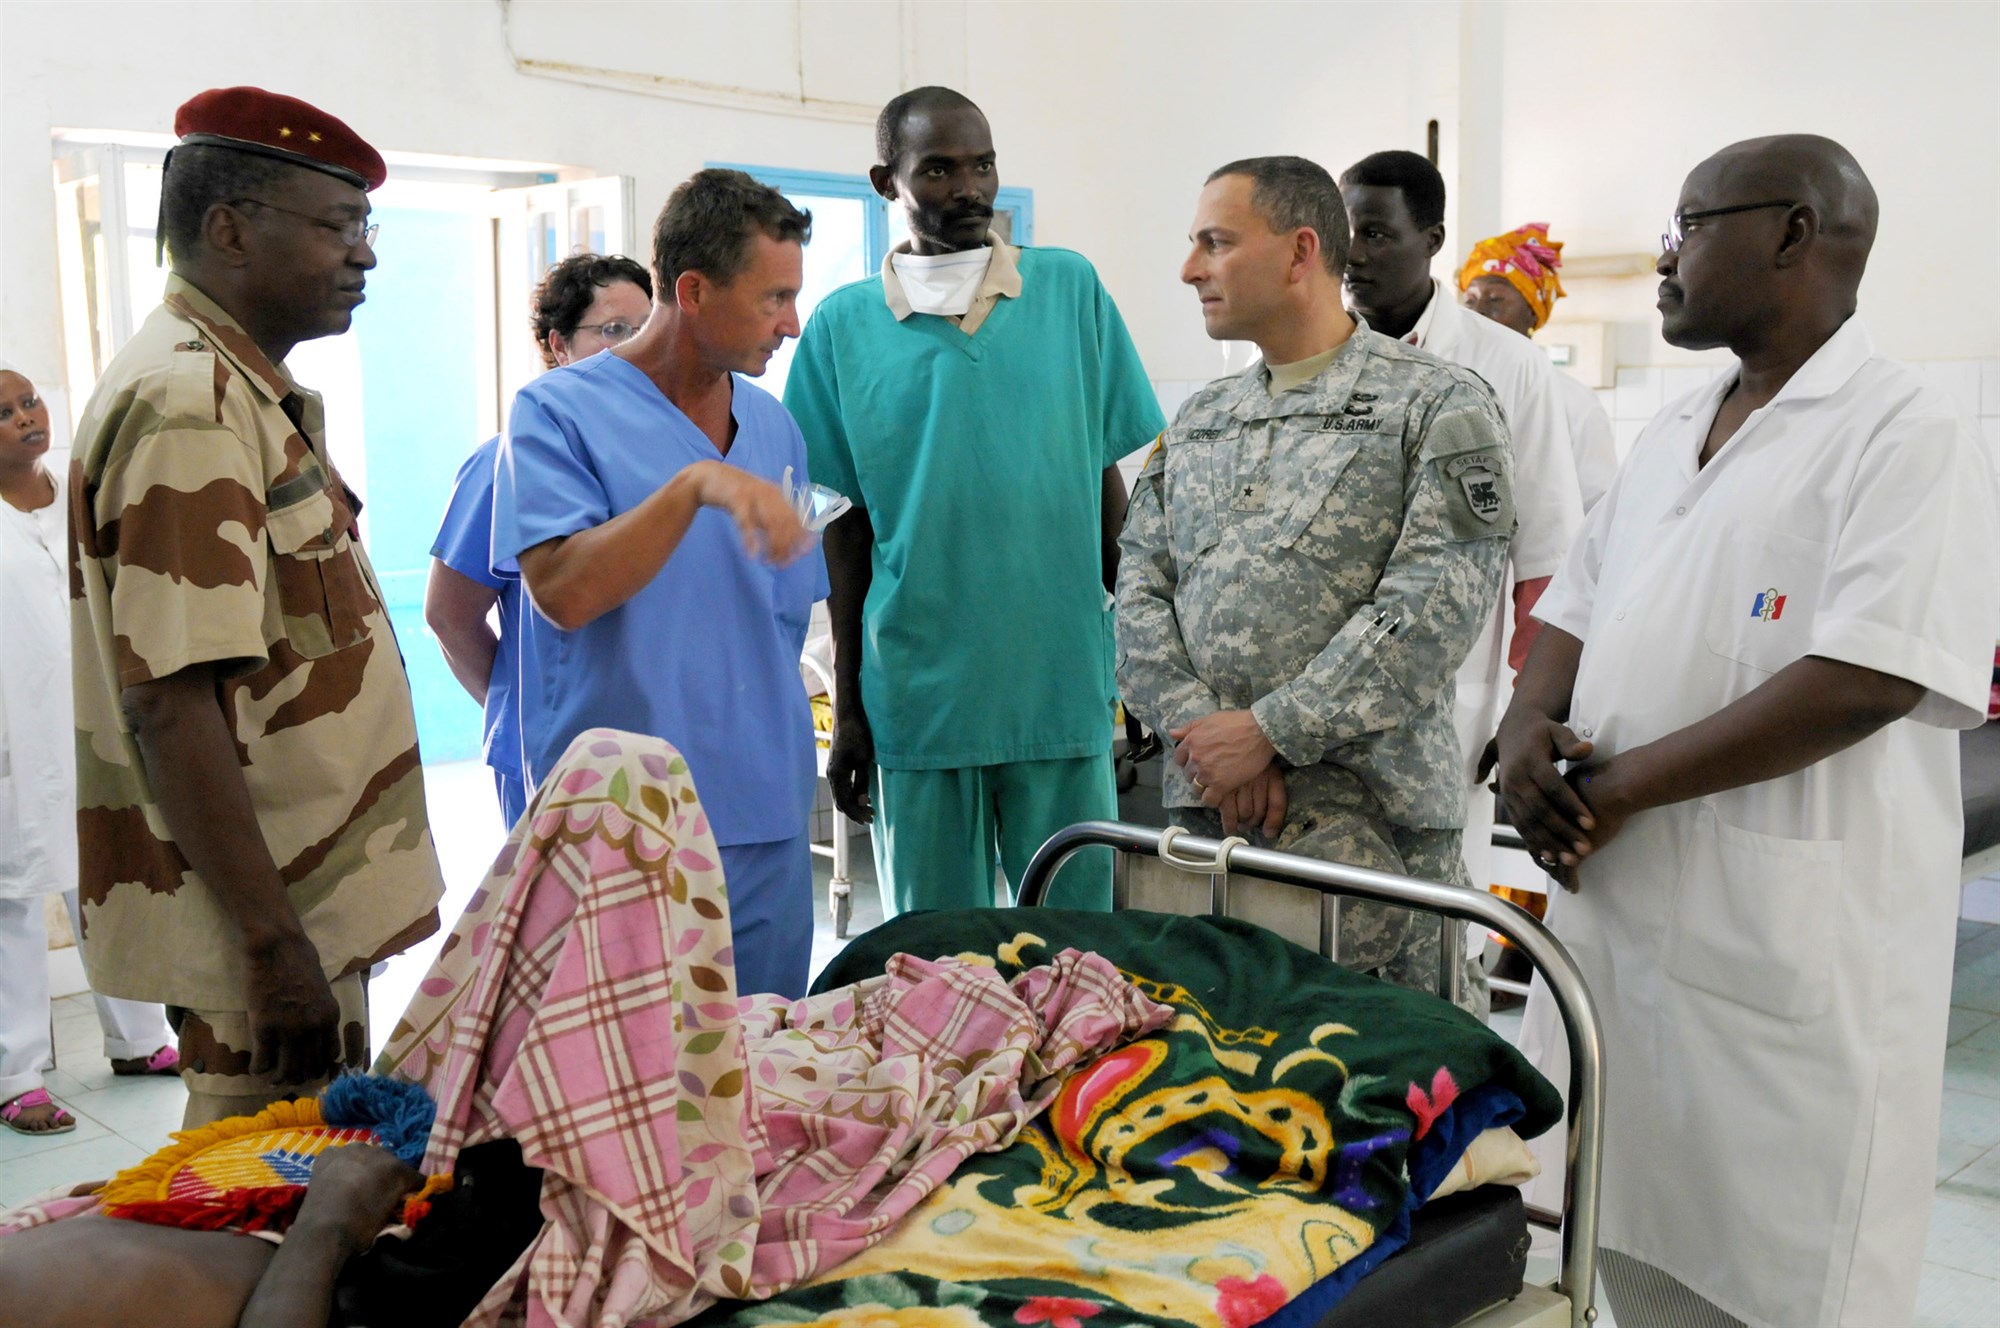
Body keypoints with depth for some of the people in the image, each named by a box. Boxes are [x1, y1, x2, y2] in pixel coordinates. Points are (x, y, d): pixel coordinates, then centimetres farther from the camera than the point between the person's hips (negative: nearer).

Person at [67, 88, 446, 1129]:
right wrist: (275, 946, -23)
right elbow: (169, 702, -24)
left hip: (306, 911, 10)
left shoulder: (245, 392, 14)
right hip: (267, 927, -10)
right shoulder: (187, 403, -18)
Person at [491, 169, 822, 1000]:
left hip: (767, 823, 6)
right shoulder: (558, 413, -5)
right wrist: (694, 488, -27)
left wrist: (783, 773, 15)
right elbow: (562, 593, -18)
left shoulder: (773, 427, 12)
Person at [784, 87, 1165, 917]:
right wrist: (846, 705, 4)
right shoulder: (845, 326, 2)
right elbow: (846, 524, 5)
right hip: (916, 694, 0)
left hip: (1064, 688, 0)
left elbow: (1111, 487, 7)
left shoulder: (1071, 289, 3)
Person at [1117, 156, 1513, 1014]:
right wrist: (1201, 731, -7)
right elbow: (1141, 589, 10)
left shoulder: (1437, 405, -2)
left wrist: (1270, 732, -15)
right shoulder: (1197, 421, 18)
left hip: (1368, 813, -5)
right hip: (1205, 804, 5)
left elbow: (1433, 605, -12)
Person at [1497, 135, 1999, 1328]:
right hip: (1615, 919, 7)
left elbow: (1864, 683, -21)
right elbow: (1574, 612, 18)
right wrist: (1530, 727, -3)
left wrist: (1623, 782, -19)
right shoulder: (1672, 435, 15)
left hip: (1785, 956, -7)